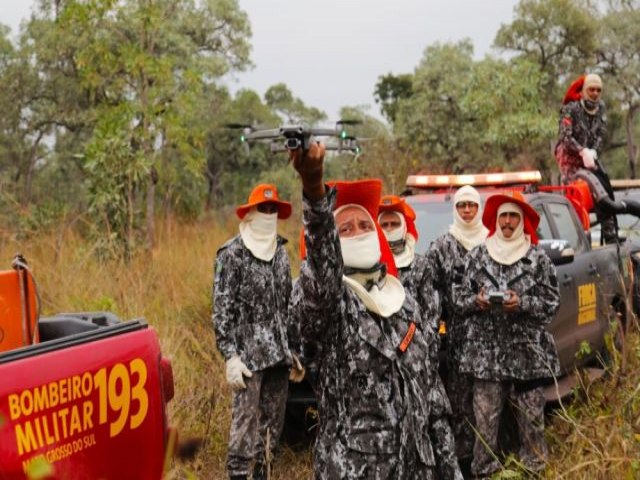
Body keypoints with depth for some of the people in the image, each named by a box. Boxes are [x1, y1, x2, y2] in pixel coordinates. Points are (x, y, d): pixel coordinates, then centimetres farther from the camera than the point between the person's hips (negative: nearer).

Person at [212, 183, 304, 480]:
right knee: (246, 422, -7)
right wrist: (230, 355, -16)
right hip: (248, 354, -6)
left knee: (273, 422, 10)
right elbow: (222, 309, -10)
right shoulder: (232, 254, -6)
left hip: (278, 353, 6)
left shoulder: (280, 252, 14)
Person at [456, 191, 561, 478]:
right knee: (485, 417, 0)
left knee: (531, 416, 3)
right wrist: (477, 301, -10)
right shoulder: (477, 256, 7)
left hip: (527, 350, -1)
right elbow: (461, 301, 10)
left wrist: (522, 303, -15)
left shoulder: (538, 258, 1)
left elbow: (552, 303, 0)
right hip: (487, 350, 1)